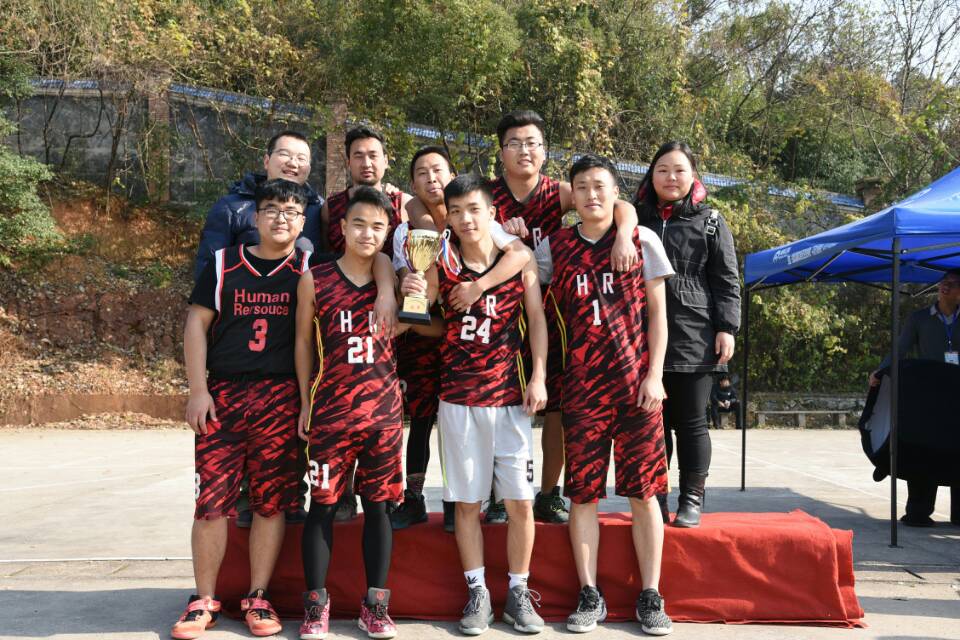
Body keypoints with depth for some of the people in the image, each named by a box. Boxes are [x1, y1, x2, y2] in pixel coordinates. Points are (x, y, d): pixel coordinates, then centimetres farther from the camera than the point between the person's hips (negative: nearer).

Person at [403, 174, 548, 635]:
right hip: (458, 398, 1)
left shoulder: (519, 258, 1)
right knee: (467, 501, 5)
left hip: (511, 396, 0)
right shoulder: (439, 265, 2)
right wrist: (409, 294, -17)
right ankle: (477, 594, 17)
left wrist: (538, 376, -7)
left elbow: (536, 317, 2)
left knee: (520, 500, 1)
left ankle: (518, 593, 16)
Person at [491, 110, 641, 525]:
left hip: (552, 315, 1)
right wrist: (501, 235, -24)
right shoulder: (487, 196, -1)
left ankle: (549, 496, 17)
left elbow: (623, 207, -14)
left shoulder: (559, 193, -2)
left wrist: (623, 236, -35)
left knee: (558, 404, 3)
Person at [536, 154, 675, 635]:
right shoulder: (554, 247, 7)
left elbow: (656, 313, 3)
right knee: (582, 491, 3)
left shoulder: (642, 241, 4)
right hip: (580, 384, 1)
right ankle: (589, 596, 13)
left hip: (636, 383, -1)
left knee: (643, 490, 2)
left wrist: (654, 375, -4)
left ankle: (650, 596, 12)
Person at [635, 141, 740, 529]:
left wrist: (726, 328, -6)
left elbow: (726, 280, 4)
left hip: (694, 337, -2)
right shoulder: (637, 220, 11)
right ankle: (654, 499, 14)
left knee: (690, 422, 4)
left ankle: (692, 500, 13)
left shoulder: (710, 222, 6)